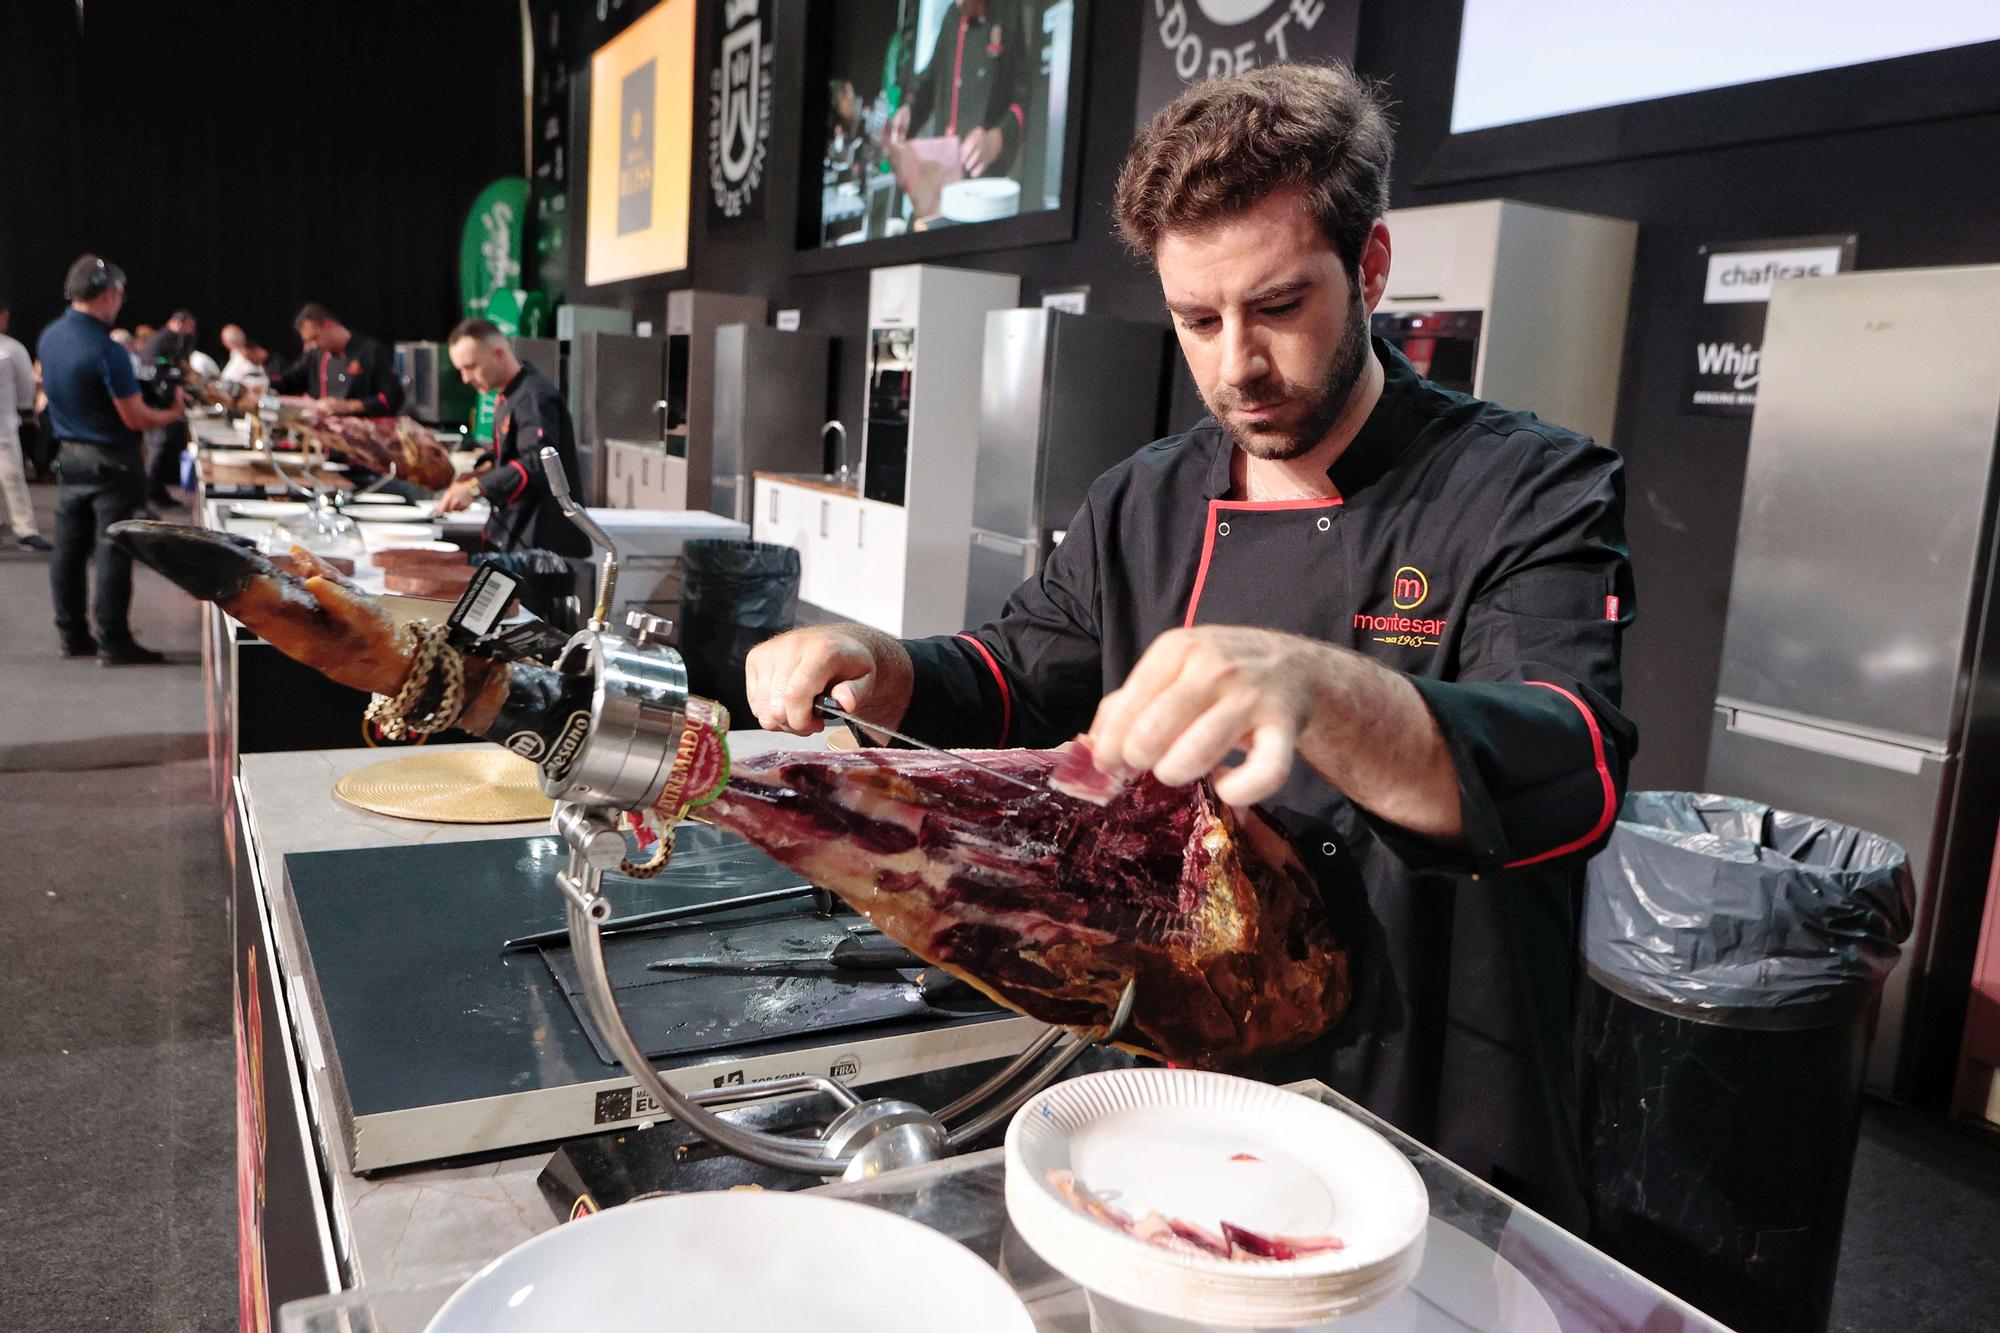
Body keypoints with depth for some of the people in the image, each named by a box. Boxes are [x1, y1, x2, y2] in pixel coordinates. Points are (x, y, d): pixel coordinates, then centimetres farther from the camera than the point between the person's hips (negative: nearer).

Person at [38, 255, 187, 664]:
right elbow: (136, 419, -19)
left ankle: (73, 635, 20)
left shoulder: (48, 337, 4)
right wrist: (174, 413, -1)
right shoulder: (107, 351, -21)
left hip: (69, 456, 8)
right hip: (111, 461, -8)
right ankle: (113, 642, 0)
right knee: (113, 552, -3)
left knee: (69, 548, 12)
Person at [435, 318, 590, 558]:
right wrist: (483, 471, 7)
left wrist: (476, 488, -34)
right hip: (510, 538, 10)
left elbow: (536, 464, -29)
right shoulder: (507, 397, 16)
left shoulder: (535, 397, -17)